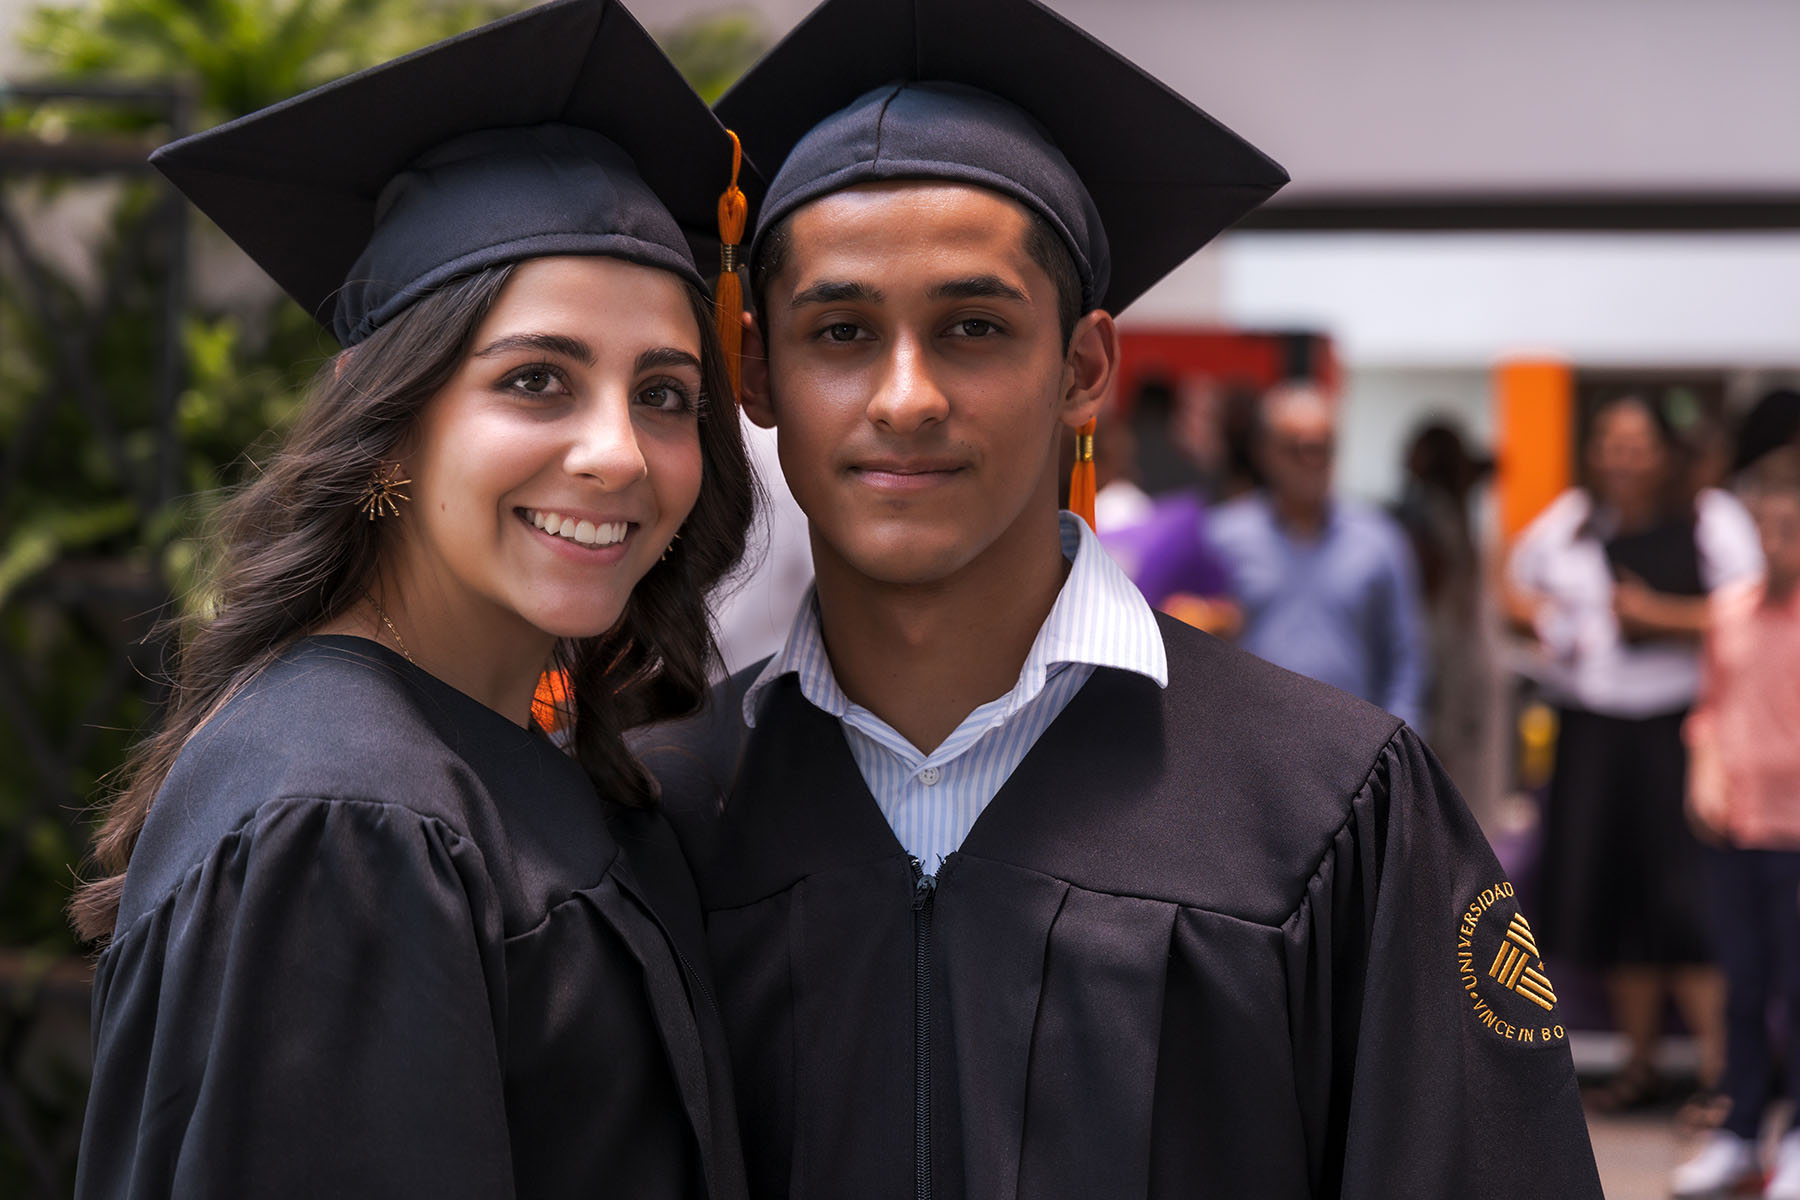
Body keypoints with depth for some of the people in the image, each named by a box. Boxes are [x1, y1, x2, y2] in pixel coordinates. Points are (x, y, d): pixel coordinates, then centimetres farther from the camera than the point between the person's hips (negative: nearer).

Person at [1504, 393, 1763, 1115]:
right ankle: (1640, 1062, 18)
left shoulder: (1711, 522, -2)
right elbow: (1516, 590, 25)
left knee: (1685, 894, -11)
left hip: (1678, 731, -5)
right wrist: (1541, 621, 3)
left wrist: (1662, 616, -18)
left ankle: (1717, 1065, -7)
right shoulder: (1569, 522, 12)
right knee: (1609, 888, 7)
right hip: (1590, 728, 5)